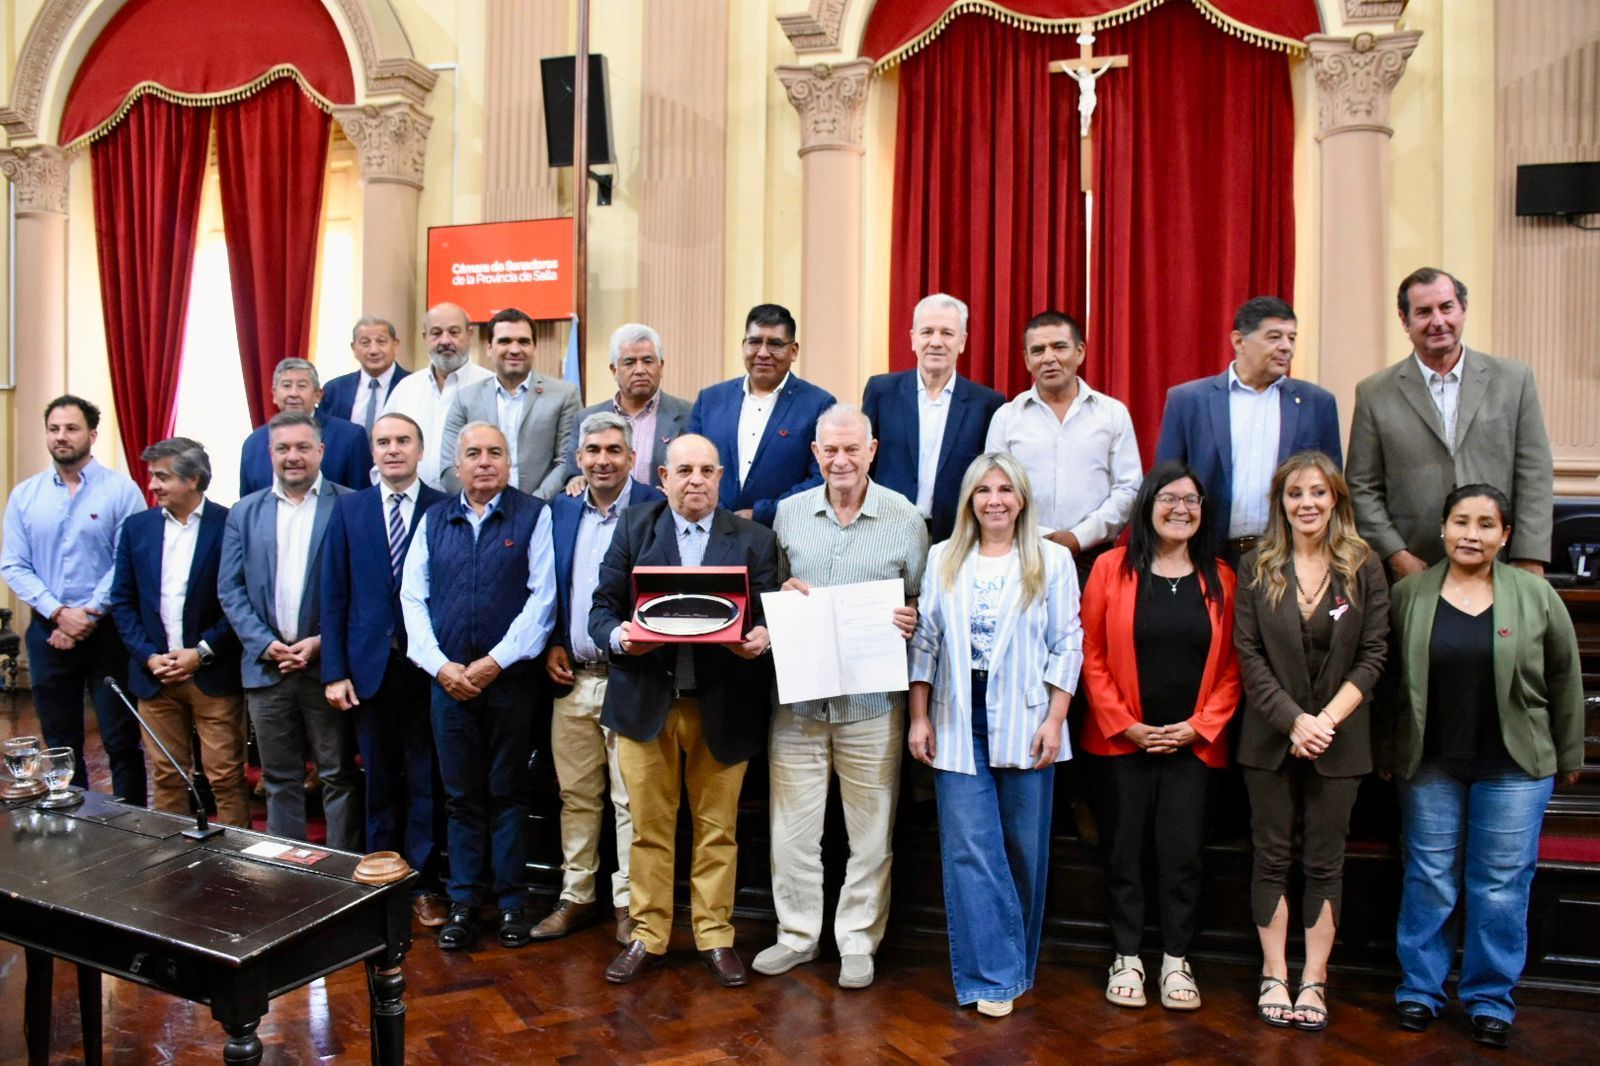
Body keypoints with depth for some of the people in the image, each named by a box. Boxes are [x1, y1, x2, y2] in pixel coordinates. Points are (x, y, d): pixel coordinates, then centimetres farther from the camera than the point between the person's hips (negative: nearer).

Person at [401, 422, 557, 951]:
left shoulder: (534, 515, 0)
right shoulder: (433, 520, 10)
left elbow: (542, 597, -8)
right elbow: (413, 597, 6)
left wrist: (495, 661, -12)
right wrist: (440, 666, -6)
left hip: (512, 679, -3)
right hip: (448, 679, 3)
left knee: (508, 792, 7)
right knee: (461, 794, 10)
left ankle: (512, 900, 18)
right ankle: (464, 901, 22)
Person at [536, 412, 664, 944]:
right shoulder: (559, 511, 10)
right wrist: (550, 646, 4)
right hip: (571, 678, 5)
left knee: (630, 800, 4)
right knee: (576, 796, 14)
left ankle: (629, 902, 17)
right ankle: (577, 895, 27)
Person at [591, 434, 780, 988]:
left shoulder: (754, 538, 5)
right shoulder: (634, 527, 6)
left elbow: (770, 614, 2)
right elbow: (603, 606, 3)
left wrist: (761, 639, -19)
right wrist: (619, 637, -18)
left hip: (723, 704, 0)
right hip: (646, 698, 0)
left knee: (717, 827, 9)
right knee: (649, 826, 9)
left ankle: (714, 936, 24)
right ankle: (647, 934, 24)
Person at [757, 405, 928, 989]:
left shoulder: (905, 517, 0)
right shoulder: (789, 512, 7)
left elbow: (921, 600, 7)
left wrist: (911, 618, -15)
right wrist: (782, 589, -7)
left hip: (872, 699, -2)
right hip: (797, 694, 2)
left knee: (871, 830, 7)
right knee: (792, 825, 9)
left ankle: (858, 941, 24)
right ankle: (797, 932, 27)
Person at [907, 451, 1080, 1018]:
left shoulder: (1053, 560, 2)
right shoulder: (943, 559, 8)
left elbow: (1066, 645, 0)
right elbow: (924, 641, 7)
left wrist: (1054, 720, -7)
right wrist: (919, 718, 2)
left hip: (1024, 722, -1)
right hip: (959, 723, 1)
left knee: (1024, 847, 8)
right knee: (970, 849, -1)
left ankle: (1018, 963, 25)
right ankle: (991, 975, 7)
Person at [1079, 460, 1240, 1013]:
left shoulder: (1220, 579, 5)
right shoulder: (1112, 568, -2)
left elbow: (1231, 664, 4)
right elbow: (1092, 655, -3)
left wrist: (1200, 725, -6)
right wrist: (1123, 723, -9)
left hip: (1193, 742, 1)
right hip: (1121, 741, -1)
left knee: (1184, 853, 6)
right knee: (1124, 850, 7)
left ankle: (1176, 960, 21)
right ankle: (1126, 957, 21)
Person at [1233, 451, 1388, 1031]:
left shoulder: (1363, 567, 0)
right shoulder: (1257, 567, 0)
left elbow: (1373, 655, -3)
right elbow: (1248, 654, -4)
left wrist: (1327, 720, -13)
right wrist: (1293, 720, -13)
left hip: (1339, 740, 0)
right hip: (1270, 738, 0)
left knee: (1324, 863, 8)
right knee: (1272, 858, 8)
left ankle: (1313, 980, 18)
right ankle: (1274, 976, 18)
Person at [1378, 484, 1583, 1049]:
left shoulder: (1536, 594, 0)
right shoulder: (1408, 593, 0)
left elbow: (1565, 679, 6)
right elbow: (1386, 677, 2)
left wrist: (1569, 756, 9)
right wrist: (1385, 752, 2)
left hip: (1515, 768, 0)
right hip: (1429, 765, 0)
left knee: (1501, 884, 6)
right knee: (1429, 879, 8)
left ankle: (1490, 998, 21)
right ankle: (1420, 988, 22)